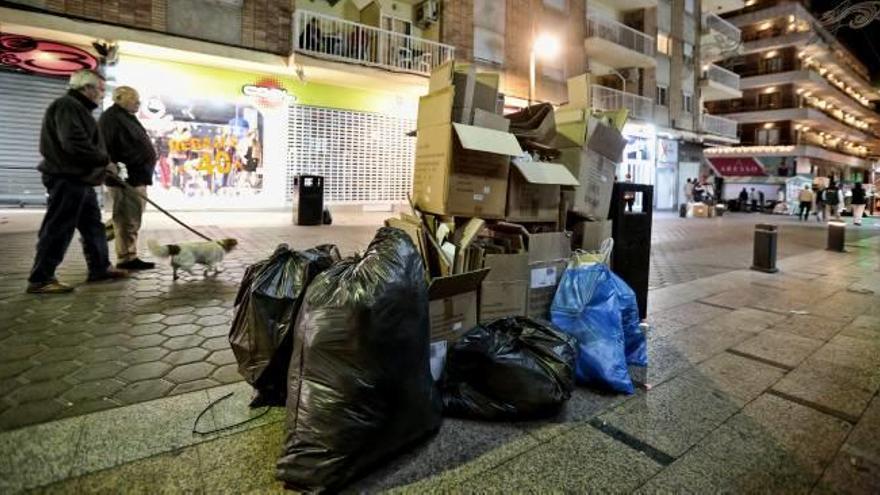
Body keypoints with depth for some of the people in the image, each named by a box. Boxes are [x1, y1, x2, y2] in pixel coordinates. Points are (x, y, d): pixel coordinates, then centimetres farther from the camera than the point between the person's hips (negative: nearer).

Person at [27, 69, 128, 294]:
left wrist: (103, 165, 11)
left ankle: (100, 268, 22)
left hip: (80, 179, 11)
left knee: (93, 226, 14)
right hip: (67, 179, -11)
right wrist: (105, 161, -13)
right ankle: (40, 279, 0)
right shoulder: (67, 105, -11)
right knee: (58, 229, -7)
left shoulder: (78, 107, 21)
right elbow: (75, 144, -22)